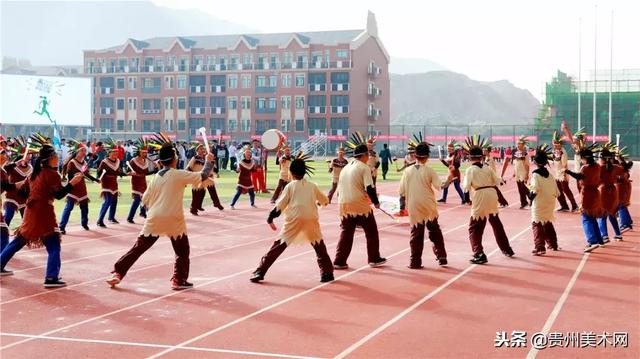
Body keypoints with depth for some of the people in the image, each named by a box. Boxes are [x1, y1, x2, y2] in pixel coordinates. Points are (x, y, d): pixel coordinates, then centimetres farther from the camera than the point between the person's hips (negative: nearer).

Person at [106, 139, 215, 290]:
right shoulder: (179, 175, -8)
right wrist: (209, 161, 12)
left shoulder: (156, 177, 8)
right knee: (182, 251, 14)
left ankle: (117, 274, 7)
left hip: (154, 219, 4)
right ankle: (179, 280, 12)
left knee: (138, 248, 9)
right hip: (173, 220, -4)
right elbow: (203, 176, -4)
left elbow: (145, 200, 12)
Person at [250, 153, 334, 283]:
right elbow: (325, 201, 26)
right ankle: (327, 272, 17)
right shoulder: (312, 186, 12)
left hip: (294, 220, -1)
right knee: (319, 245, 21)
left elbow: (280, 205, 0)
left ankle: (259, 272, 1)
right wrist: (319, 201, 49)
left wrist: (270, 219, 8)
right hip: (311, 219, 1)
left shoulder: (290, 186, 6)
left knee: (279, 246, 3)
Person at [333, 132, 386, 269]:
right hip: (360, 205, -6)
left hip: (344, 205, 6)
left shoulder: (345, 168, 14)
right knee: (371, 231, 10)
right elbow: (369, 187, -14)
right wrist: (376, 202, -2)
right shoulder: (364, 167, -7)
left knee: (346, 233, 10)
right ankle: (374, 259, 16)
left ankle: (339, 261, 5)